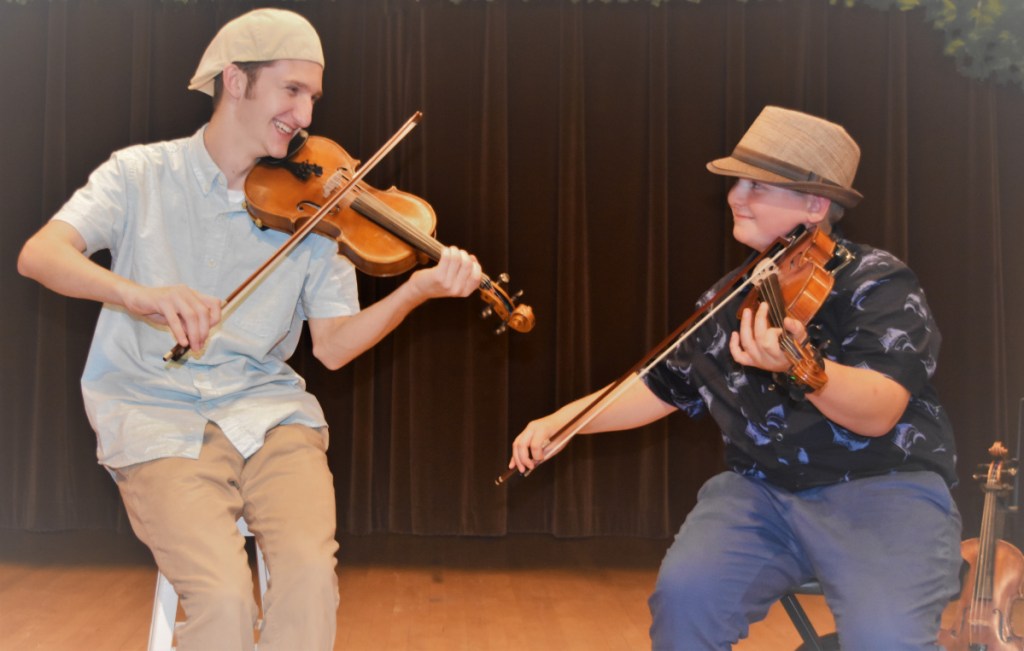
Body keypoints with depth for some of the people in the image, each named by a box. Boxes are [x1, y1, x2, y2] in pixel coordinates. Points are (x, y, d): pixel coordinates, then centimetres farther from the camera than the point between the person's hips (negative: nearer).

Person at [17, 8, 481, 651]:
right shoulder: (142, 175, 3)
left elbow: (332, 344, 2)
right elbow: (39, 254, -12)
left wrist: (417, 290, -15)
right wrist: (138, 294, -31)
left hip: (265, 410, 2)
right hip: (156, 416, -2)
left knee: (310, 572, -26)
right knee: (224, 596, -26)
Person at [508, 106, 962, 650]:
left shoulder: (879, 284, -9)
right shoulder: (731, 299, 10)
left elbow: (879, 414, -24)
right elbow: (661, 387, 21)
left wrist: (803, 368, -44)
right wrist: (561, 419, 10)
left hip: (884, 488, -4)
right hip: (762, 489, 5)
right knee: (684, 594, -22)